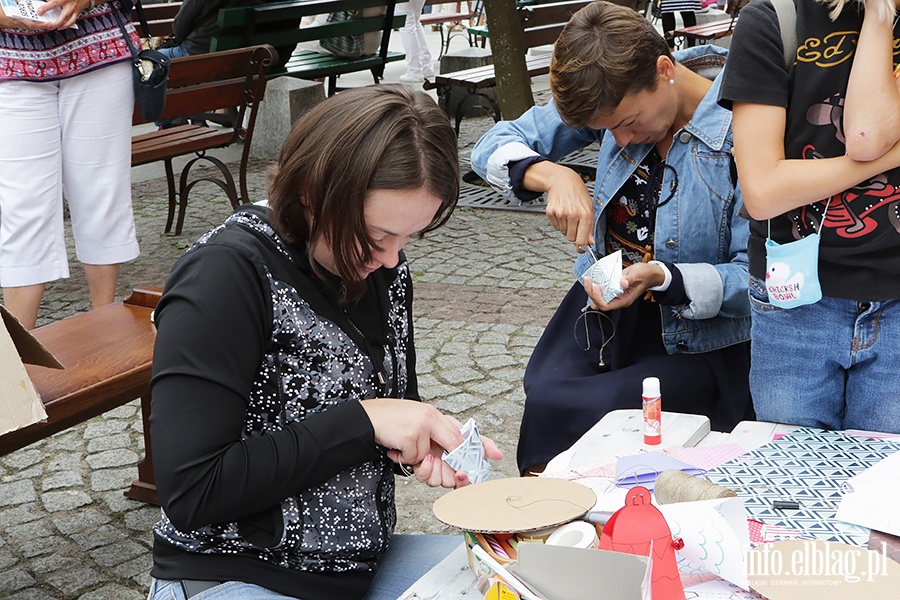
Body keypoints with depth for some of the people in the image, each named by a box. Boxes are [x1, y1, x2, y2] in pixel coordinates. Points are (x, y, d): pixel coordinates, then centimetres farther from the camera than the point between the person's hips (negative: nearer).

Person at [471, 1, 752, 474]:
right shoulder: (616, 96, -4)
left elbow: (756, 276, -17)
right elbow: (494, 148, -1)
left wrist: (661, 277, -32)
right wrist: (553, 176, -21)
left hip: (698, 341, -5)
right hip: (605, 301, 5)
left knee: (561, 413, -26)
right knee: (543, 394, -23)